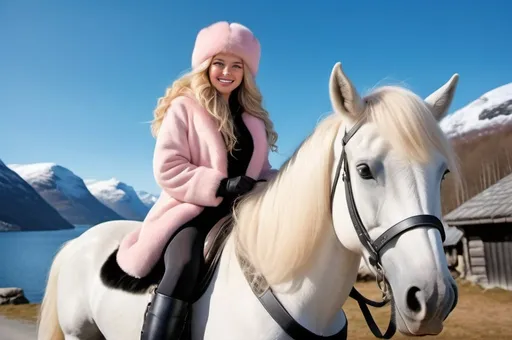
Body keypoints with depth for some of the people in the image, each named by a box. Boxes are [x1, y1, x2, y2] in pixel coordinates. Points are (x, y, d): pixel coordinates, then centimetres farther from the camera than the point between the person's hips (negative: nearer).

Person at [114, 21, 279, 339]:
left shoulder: (251, 114, 13)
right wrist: (220, 185, -22)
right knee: (185, 265, -33)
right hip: (192, 208, -5)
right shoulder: (185, 106, -2)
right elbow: (167, 168, -11)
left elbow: (260, 169, 18)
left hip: (239, 211, 6)